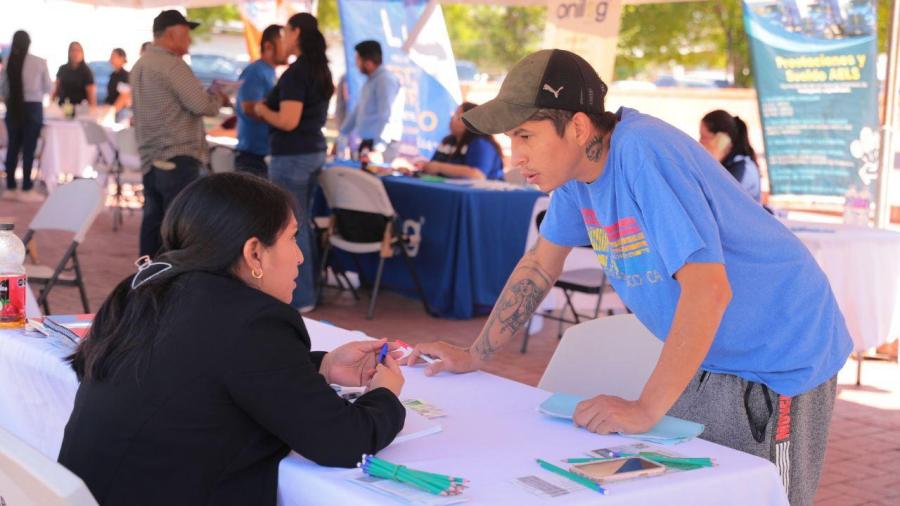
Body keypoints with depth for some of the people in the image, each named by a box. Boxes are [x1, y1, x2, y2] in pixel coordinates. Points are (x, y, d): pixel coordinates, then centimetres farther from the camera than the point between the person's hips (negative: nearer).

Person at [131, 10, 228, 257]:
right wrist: (219, 99, 4)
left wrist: (209, 96, 15)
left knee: (154, 223, 11)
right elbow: (201, 105, -16)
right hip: (177, 158, -9)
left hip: (151, 158, 9)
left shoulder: (141, 65, 17)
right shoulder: (171, 65, -13)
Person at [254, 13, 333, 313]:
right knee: (303, 224, 16)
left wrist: (262, 110, -6)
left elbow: (288, 121, -23)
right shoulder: (320, 70, 11)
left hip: (292, 156, -9)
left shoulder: (295, 73, -17)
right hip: (314, 152, 9)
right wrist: (272, 107, 19)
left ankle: (299, 298, 3)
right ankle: (308, 290, 23)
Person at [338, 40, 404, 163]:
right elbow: (357, 112, 24)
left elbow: (387, 118, -22)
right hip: (367, 143, 9)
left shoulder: (386, 80, -13)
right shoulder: (370, 82, 18)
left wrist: (378, 149, -29)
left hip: (382, 145, -9)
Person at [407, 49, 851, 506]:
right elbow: (541, 263, 11)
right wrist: (474, 356, 10)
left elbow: (708, 289, -34)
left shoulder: (642, 152, -28)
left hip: (780, 358, -8)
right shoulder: (578, 160, -3)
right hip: (707, 359, 8)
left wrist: (646, 409, -32)